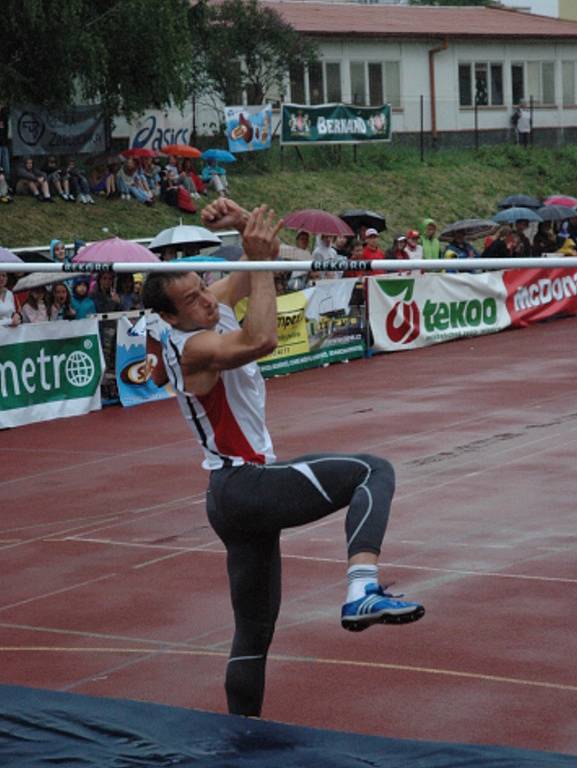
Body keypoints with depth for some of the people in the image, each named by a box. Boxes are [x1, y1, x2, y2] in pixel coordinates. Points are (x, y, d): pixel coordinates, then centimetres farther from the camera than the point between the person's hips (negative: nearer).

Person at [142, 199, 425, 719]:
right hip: (247, 485, -10)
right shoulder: (195, 347, -19)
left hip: (232, 498, 10)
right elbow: (262, 341, -39)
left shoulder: (214, 309, 8)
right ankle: (363, 588, -31)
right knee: (373, 471, -12)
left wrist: (246, 228, -7)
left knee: (254, 630, 15)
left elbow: (256, 271, 13)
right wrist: (260, 262, -34)